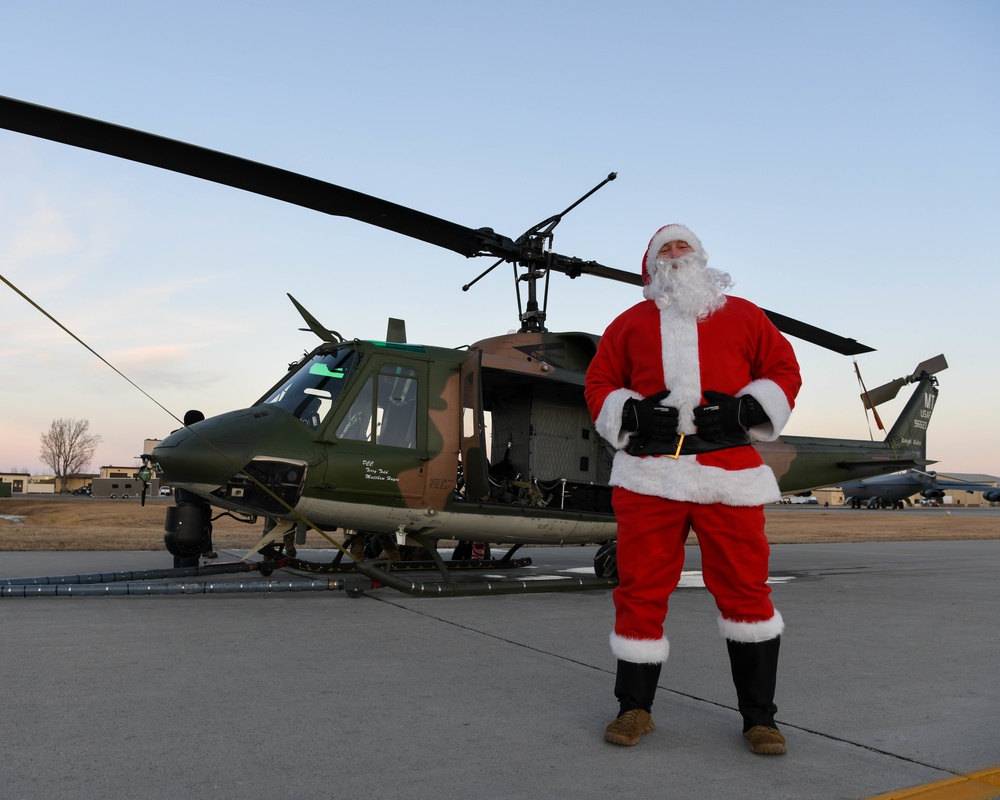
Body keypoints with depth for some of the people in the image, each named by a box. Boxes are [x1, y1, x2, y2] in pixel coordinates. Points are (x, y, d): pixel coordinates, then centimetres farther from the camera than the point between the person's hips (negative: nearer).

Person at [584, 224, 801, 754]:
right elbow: (599, 382, 16)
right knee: (640, 589, 2)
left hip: (729, 470, 0)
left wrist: (744, 410, -5)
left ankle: (758, 716, 17)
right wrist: (631, 414, -5)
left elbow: (784, 371, 14)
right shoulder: (630, 323, 19)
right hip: (649, 473, 1)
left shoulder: (742, 315, 18)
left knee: (744, 587, 1)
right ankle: (635, 708, 18)